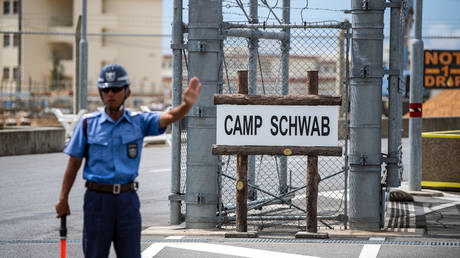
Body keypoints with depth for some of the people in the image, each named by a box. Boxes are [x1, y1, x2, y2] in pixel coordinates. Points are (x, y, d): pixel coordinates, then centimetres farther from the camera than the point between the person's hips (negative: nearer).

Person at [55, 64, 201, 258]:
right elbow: (74, 163, 4)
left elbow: (168, 117, -14)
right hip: (97, 198, -1)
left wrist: (187, 105, -36)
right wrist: (63, 199, 1)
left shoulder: (139, 122, 3)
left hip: (127, 199, 1)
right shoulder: (88, 124, 1)